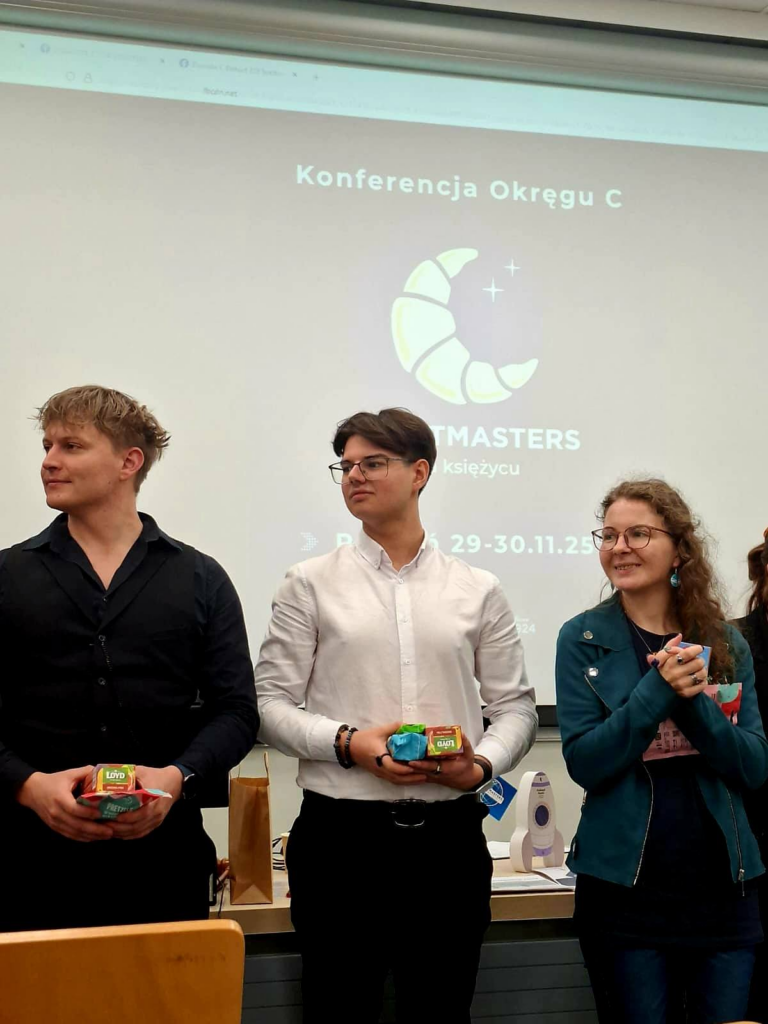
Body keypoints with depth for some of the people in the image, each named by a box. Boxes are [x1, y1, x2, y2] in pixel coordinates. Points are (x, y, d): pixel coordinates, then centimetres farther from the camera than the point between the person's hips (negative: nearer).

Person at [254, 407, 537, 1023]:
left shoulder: (478, 590, 8)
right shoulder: (311, 584, 4)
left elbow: (516, 706, 10)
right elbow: (270, 703, 1)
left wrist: (483, 764, -10)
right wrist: (350, 743, -15)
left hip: (449, 835, 2)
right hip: (341, 834, -1)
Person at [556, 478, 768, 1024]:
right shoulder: (584, 640, -3)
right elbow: (584, 763, -10)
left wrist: (694, 701, -17)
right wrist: (658, 690, -20)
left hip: (723, 882, 3)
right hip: (627, 887, -2)